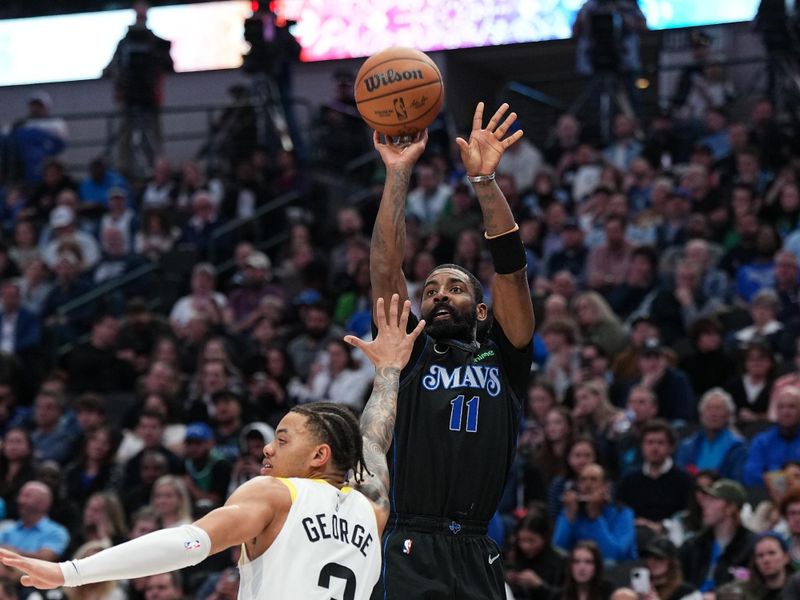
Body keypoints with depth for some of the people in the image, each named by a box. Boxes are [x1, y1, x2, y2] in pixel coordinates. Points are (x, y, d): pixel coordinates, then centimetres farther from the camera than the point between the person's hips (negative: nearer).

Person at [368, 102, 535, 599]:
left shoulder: (504, 359, 15)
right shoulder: (411, 354, 14)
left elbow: (511, 266, 4)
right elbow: (386, 266, 5)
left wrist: (485, 179, -6)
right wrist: (398, 173, 0)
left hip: (478, 558, 2)